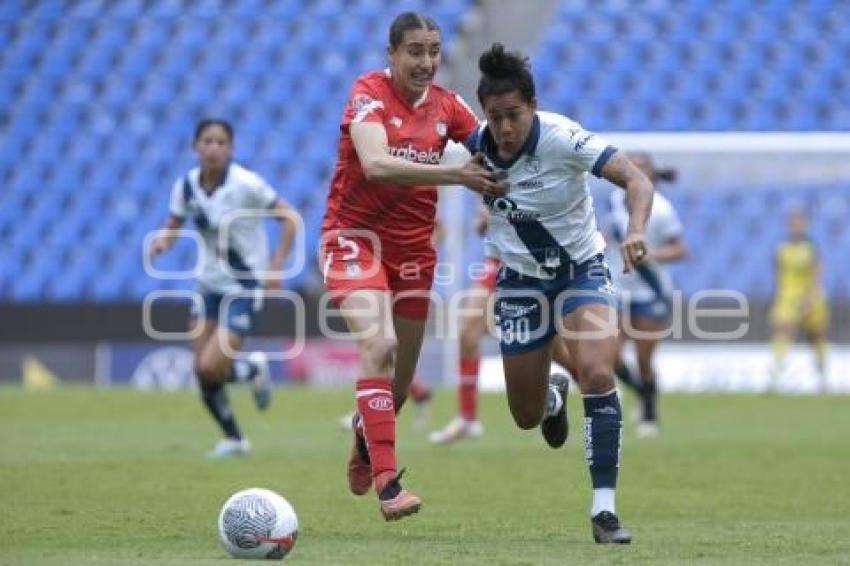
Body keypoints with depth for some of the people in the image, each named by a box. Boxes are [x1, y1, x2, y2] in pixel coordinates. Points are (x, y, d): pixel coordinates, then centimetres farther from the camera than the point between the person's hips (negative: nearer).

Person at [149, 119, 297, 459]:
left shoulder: (246, 184, -18)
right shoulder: (186, 185, -3)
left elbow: (288, 217, -11)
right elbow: (174, 224, 10)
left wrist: (276, 266, -19)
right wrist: (163, 240, -14)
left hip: (244, 288, -5)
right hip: (209, 286, 5)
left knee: (210, 369, -16)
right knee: (202, 371, 2)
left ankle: (254, 369, 18)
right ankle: (233, 439, 23)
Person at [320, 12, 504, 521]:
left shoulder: (446, 106, 2)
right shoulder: (370, 92, -14)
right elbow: (376, 164, -28)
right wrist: (456, 175, -35)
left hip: (413, 247, 5)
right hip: (356, 236, -5)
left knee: (401, 376, 11)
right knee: (379, 345, -26)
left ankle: (365, 440, 44)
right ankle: (387, 481, -28)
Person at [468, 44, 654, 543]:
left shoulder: (562, 138, -24)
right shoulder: (477, 146, -12)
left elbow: (635, 178, -33)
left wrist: (636, 230, -50)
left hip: (582, 269, -3)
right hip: (520, 280, 4)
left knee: (597, 372, -29)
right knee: (526, 417, 10)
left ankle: (604, 506, -22)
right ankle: (553, 394, 50)